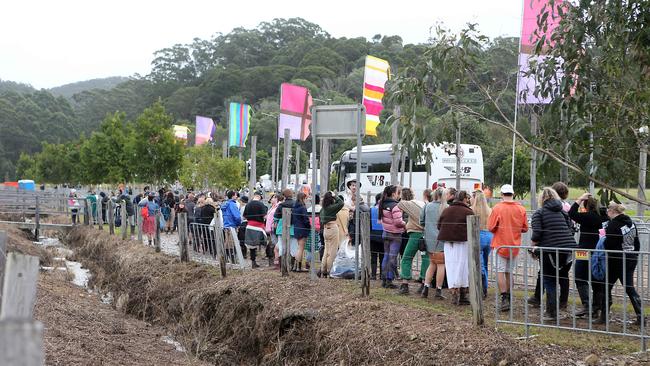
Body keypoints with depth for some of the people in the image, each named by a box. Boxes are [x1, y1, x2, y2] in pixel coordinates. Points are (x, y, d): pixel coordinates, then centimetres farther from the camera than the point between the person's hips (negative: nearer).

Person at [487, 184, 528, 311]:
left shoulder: (497, 208, -12)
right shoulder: (521, 209, -1)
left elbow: (491, 227, -12)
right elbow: (525, 228, 6)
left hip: (500, 245, -4)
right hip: (514, 246, 4)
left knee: (500, 272, -1)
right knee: (509, 272, 14)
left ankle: (504, 298, -12)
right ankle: (508, 299, 19)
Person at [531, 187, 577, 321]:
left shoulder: (539, 213, 0)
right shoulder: (563, 212, 15)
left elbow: (537, 234, -11)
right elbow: (571, 230, 8)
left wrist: (533, 244, 7)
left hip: (550, 251, -5)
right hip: (569, 249, 5)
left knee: (549, 281, 6)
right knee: (563, 278, 16)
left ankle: (551, 312, 6)